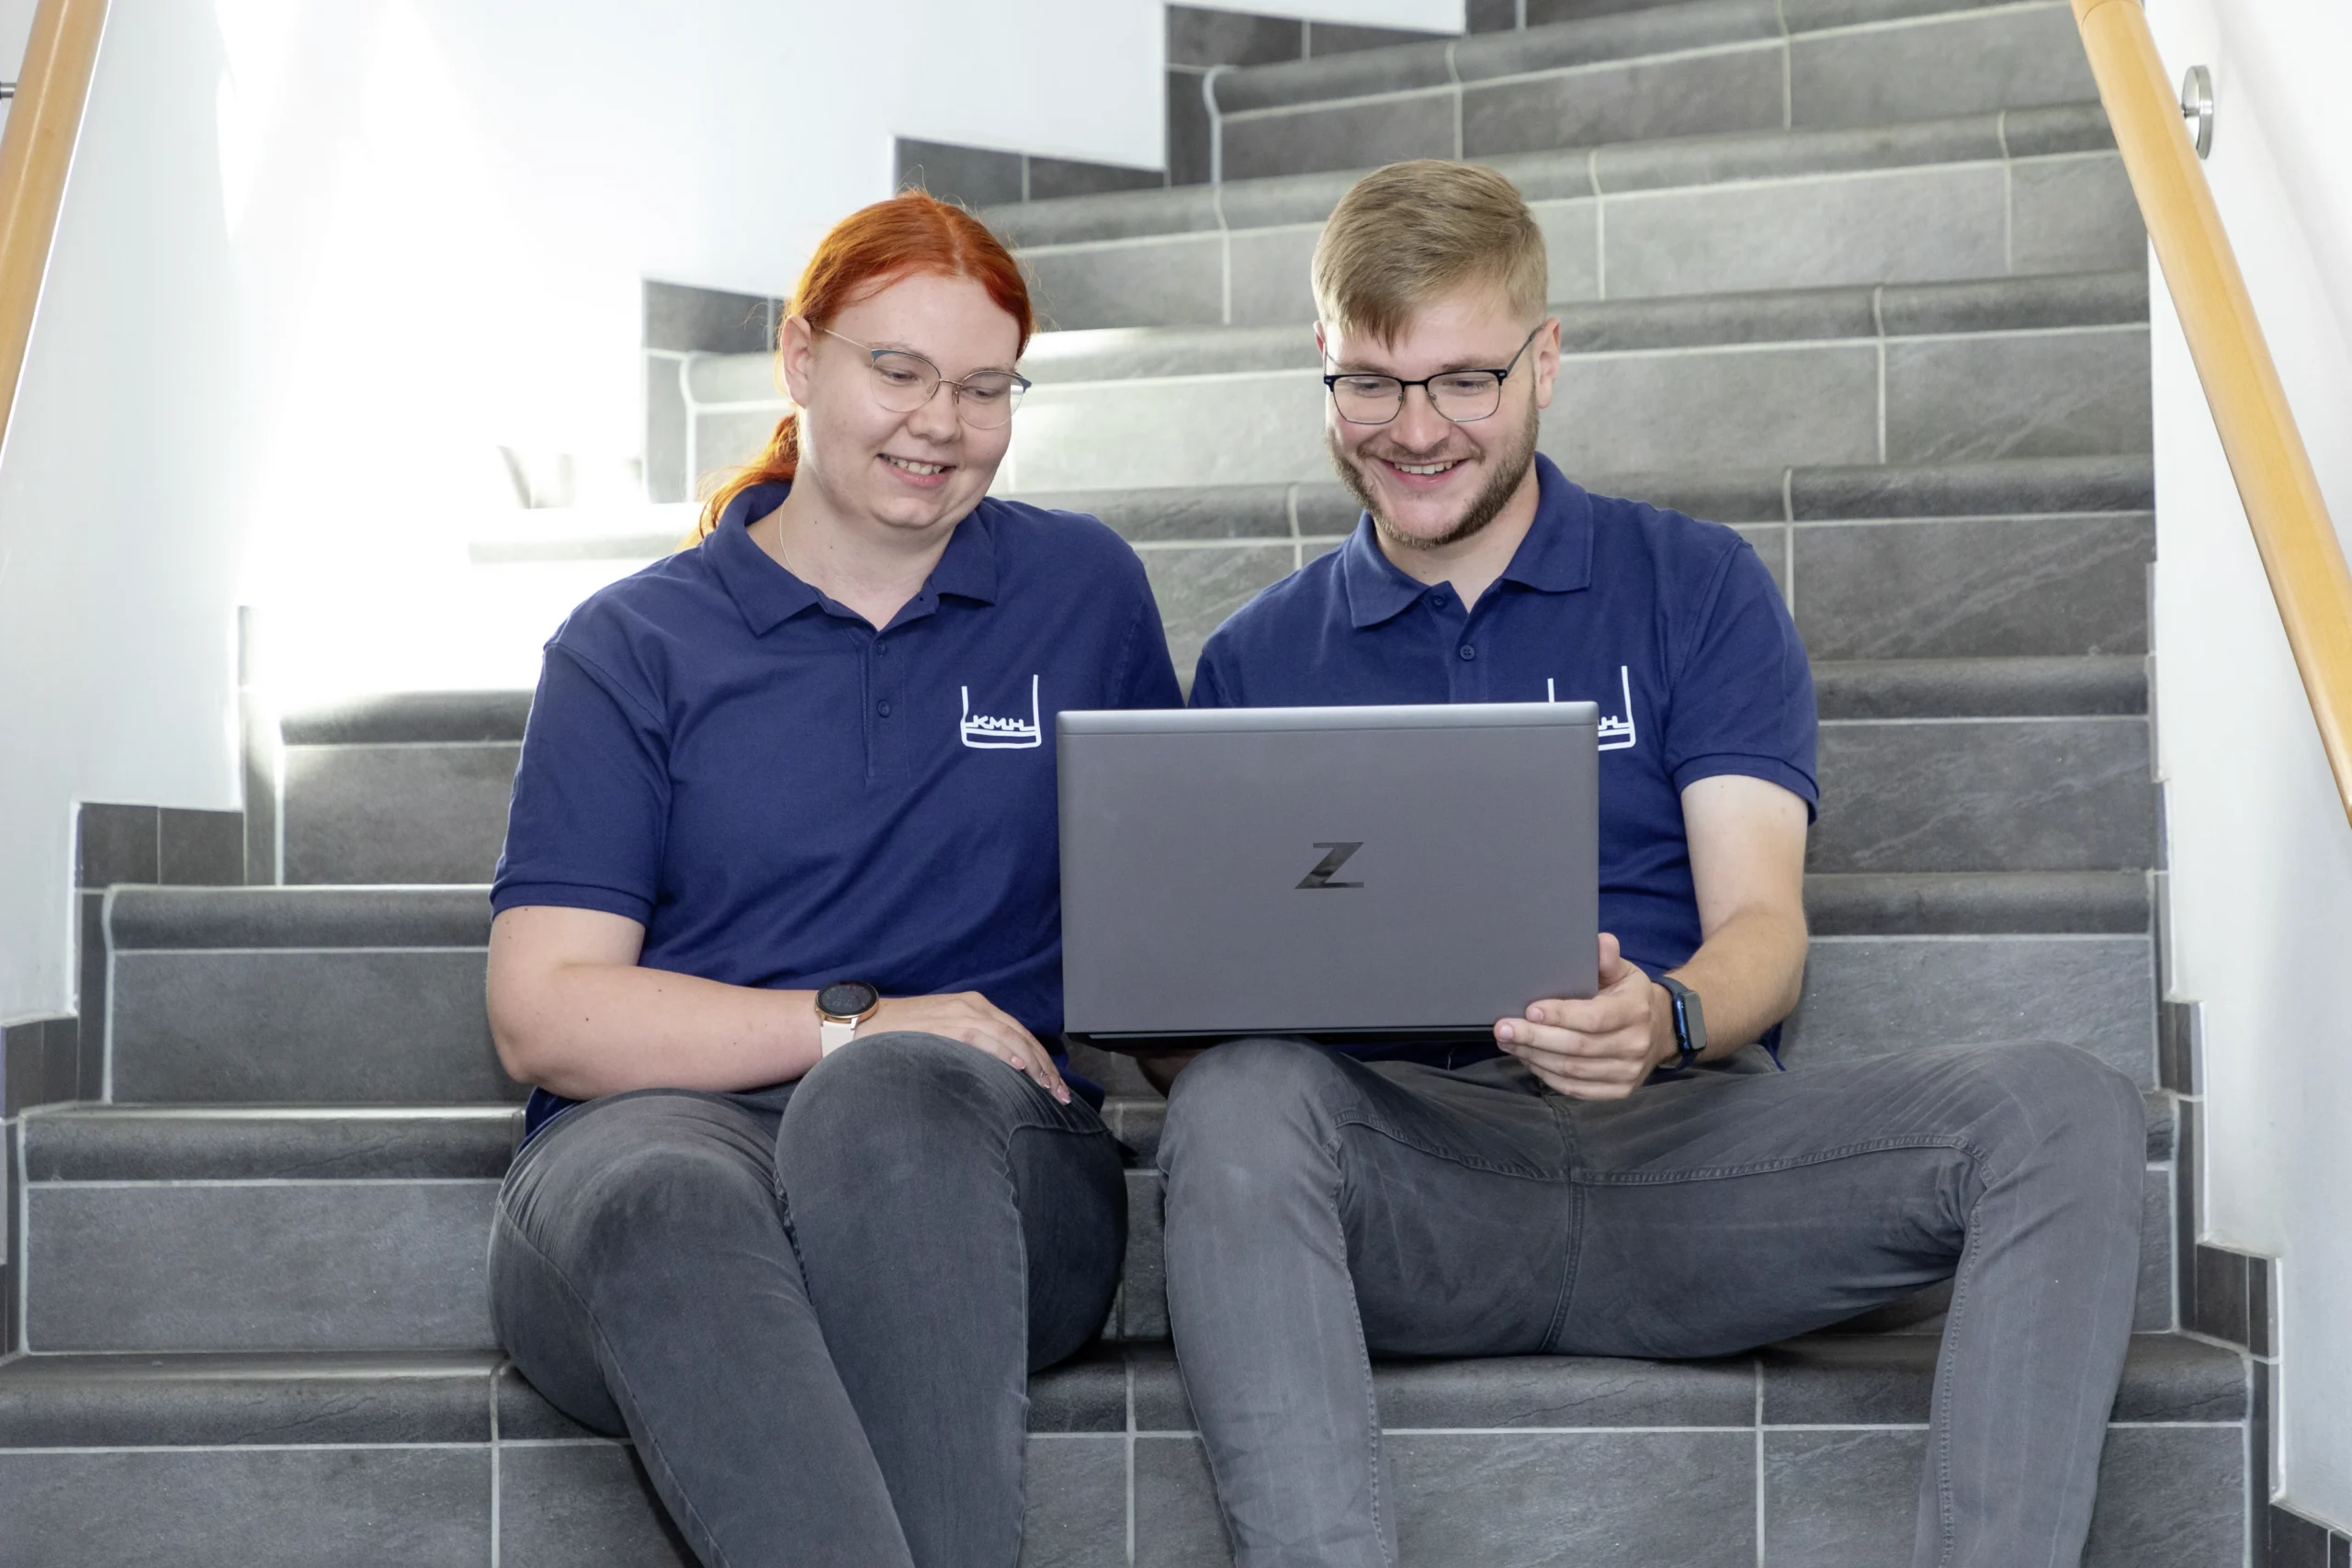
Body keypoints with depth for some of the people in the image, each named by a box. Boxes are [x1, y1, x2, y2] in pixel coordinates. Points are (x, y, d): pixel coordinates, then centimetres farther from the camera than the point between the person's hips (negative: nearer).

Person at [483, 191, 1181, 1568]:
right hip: (658, 1129, 0)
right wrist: (853, 1020, -11)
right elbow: (543, 1014, 2)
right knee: (671, 1206, -38)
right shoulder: (634, 645, 12)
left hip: (971, 1172, 1)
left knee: (895, 1095, -36)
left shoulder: (1085, 591, 17)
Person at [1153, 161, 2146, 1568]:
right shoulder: (1258, 660, 17)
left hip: (1681, 1142, 1)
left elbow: (1763, 926, 2)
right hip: (1402, 1152, 0)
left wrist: (1663, 1022, -22)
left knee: (2065, 1108, -24)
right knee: (1236, 1103, -35)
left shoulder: (1697, 587, 13)